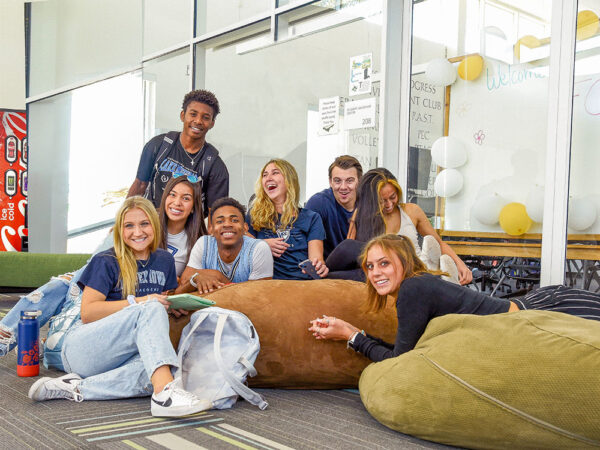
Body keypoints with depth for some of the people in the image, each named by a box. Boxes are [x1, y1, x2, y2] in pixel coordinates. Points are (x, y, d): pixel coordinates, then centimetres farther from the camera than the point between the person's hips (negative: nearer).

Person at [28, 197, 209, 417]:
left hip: (126, 356, 5)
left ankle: (75, 387, -25)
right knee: (150, 309, -32)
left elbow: (165, 303, 23)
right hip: (83, 349, -5)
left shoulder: (164, 260, 13)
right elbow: (87, 312, -13)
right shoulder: (106, 262, -4)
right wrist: (138, 302, -21)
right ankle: (164, 391, -49)